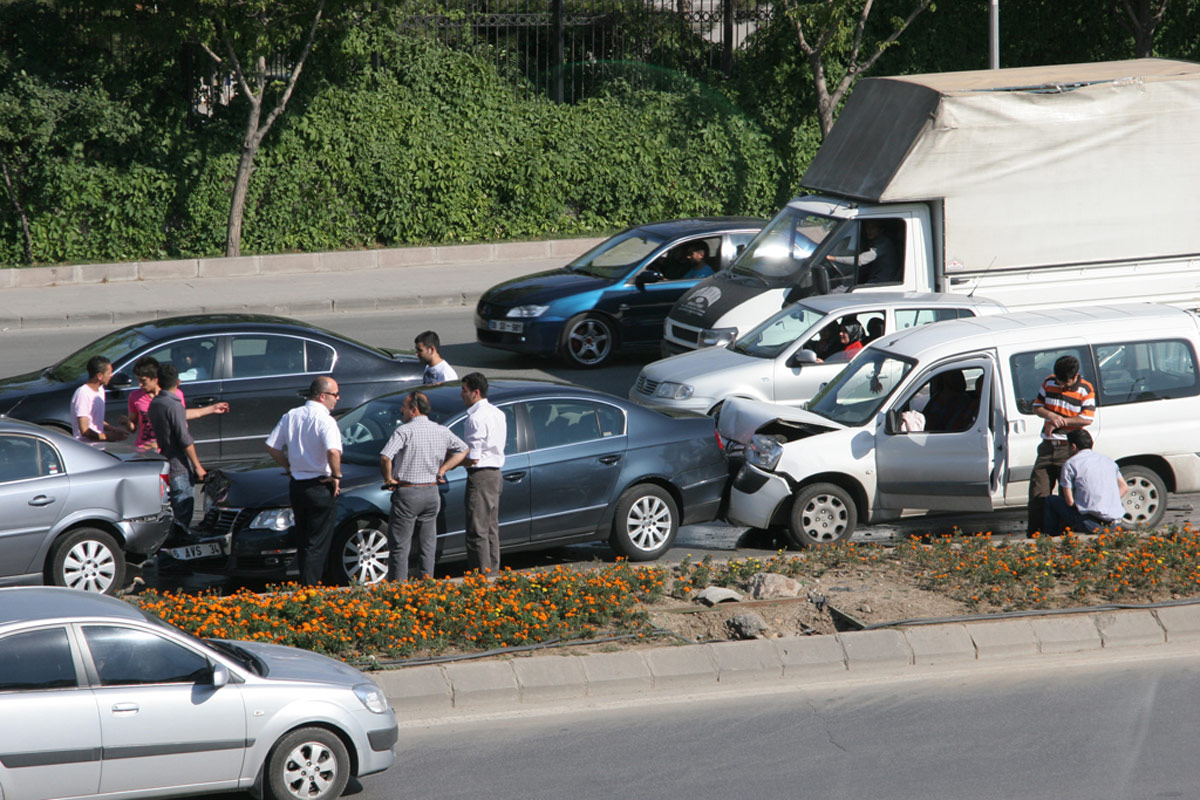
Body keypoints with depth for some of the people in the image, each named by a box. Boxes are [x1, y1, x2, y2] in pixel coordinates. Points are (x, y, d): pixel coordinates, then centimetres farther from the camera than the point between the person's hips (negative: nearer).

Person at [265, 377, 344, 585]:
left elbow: (272, 446, 10)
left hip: (296, 486, 7)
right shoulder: (324, 420, -16)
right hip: (320, 488, -7)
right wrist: (336, 476, -15)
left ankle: (305, 585, 23)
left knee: (304, 542, 18)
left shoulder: (291, 416, 6)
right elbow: (333, 452, -30)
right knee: (317, 545, -1)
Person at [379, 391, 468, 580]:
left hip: (407, 493, -6)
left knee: (400, 545, -1)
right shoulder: (442, 431, 6)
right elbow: (463, 450, 18)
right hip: (432, 493, 6)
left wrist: (388, 479, -8)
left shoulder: (404, 431, -13)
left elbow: (385, 457, -24)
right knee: (428, 545, 13)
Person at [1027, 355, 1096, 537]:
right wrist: (1051, 416, -11)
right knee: (1038, 490, 2)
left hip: (1069, 448, -4)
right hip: (1048, 446, 4)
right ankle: (1033, 533, 8)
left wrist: (1060, 422, -15)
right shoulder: (1049, 383, 5)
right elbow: (1037, 407, 11)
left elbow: (1087, 419, -11)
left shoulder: (1086, 390, -6)